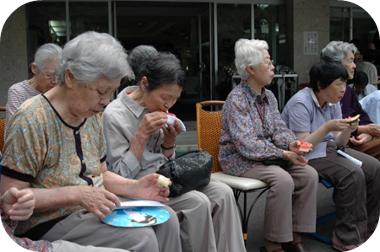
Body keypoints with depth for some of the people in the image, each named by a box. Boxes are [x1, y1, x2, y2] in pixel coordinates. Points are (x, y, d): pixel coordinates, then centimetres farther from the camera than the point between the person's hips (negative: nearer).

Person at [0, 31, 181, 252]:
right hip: (48, 222, -7)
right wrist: (76, 194, -28)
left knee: (167, 218, -7)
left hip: (95, 207, 8)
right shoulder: (32, 120, -18)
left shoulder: (92, 116, 5)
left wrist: (134, 187, -5)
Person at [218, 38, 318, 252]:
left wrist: (291, 143, -14)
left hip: (268, 155, 8)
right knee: (283, 179, -30)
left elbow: (279, 128, 8)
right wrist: (283, 154, -23)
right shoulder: (237, 100, -17)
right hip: (240, 160, -8)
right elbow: (247, 146, -24)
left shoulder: (269, 96, 9)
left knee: (309, 174, -10)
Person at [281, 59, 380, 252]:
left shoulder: (333, 103, 6)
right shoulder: (301, 103, -19)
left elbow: (338, 143, 6)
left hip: (328, 149, 9)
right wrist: (327, 127, -30)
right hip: (306, 156, -9)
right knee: (353, 174, -26)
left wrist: (347, 131, -15)